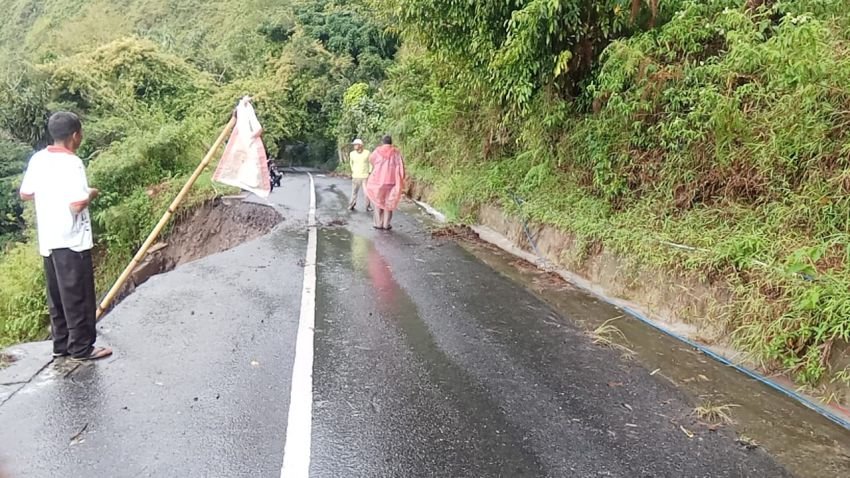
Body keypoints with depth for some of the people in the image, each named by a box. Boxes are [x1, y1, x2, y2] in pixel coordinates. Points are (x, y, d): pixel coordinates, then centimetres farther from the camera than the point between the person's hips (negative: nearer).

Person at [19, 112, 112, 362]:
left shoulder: (38, 159, 6)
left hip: (48, 240, 8)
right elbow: (77, 204, -24)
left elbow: (25, 194, 15)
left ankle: (61, 343, 24)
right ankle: (81, 347, 9)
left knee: (58, 295, 16)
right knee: (78, 296, 1)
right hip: (71, 241, -8)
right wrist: (90, 193, -6)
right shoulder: (71, 163, -18)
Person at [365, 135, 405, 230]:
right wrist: (400, 181, -1)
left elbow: (371, 159, 18)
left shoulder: (377, 151, -1)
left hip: (378, 180, 0)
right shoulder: (396, 152, -2)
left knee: (378, 201, 14)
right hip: (391, 181, 0)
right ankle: (386, 224, 9)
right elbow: (401, 166, -7)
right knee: (389, 202, 10)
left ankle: (378, 223, 11)